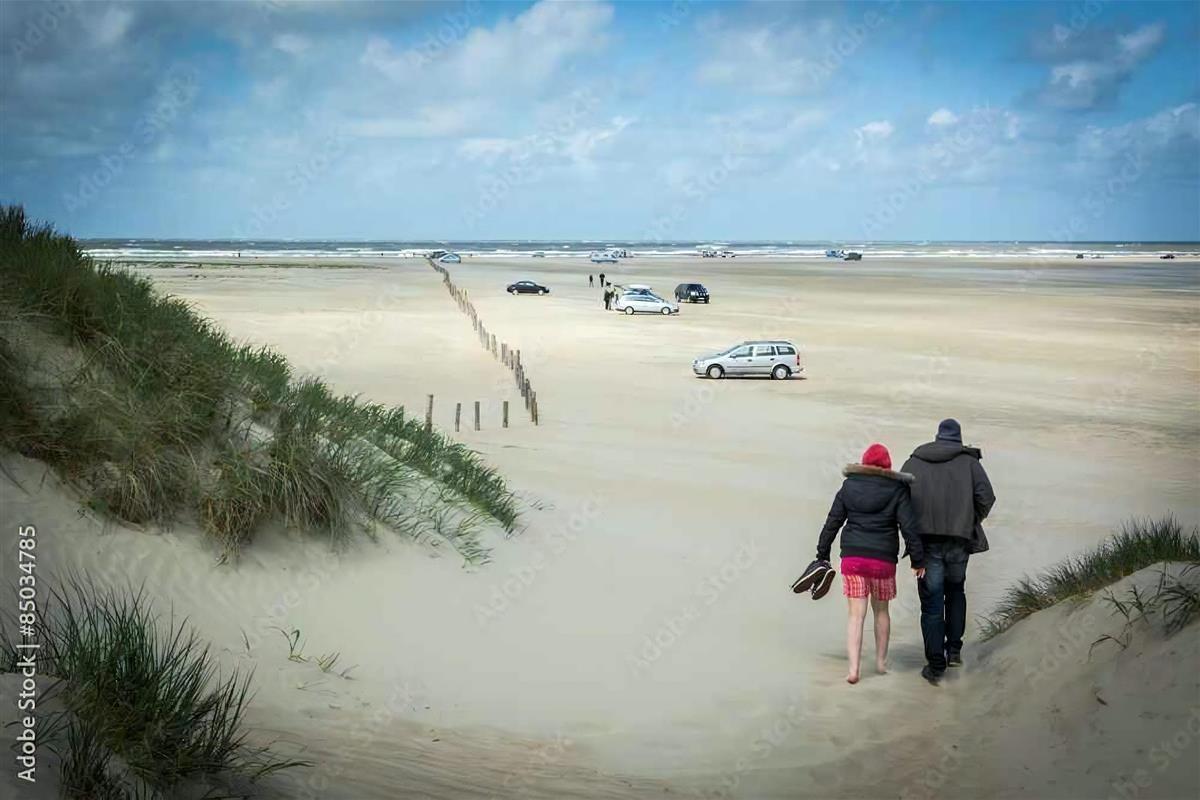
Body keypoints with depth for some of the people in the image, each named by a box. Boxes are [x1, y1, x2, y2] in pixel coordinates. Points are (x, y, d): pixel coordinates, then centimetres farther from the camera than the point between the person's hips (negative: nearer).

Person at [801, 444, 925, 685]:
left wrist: (822, 555, 11)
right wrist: (918, 559, 1)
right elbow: (909, 527, -6)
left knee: (856, 614, 1)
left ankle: (853, 669, -9)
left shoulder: (849, 486, 3)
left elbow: (832, 522, 5)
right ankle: (881, 662, 28)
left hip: (852, 557, 1)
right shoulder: (896, 490, -2)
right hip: (884, 559, -1)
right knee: (881, 610, 18)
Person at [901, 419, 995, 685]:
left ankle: (935, 666, 2)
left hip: (926, 541, 0)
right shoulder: (969, 461, 6)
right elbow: (986, 496, -5)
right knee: (955, 591, 24)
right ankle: (954, 649, 19)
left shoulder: (914, 462, 9)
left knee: (931, 603, 3)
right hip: (959, 541, 0)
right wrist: (973, 522, 11)